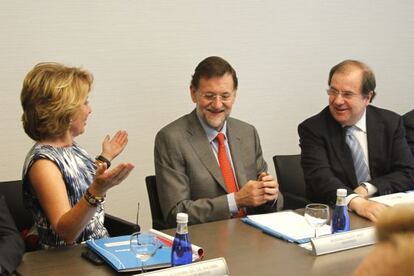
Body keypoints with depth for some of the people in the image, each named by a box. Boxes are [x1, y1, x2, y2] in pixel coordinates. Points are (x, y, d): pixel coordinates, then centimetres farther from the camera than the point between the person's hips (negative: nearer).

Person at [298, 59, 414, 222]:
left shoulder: (391, 123, 6)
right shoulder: (312, 129, -3)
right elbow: (319, 178, -16)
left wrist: (367, 188, -12)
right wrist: (355, 202, -33)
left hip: (382, 211, 2)